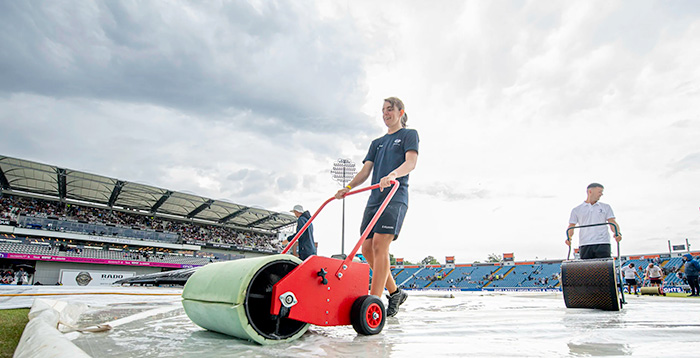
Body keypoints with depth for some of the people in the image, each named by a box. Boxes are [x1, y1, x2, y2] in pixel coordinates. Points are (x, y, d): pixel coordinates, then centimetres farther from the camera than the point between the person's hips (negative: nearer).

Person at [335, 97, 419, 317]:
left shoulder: (409, 134, 10)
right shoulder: (377, 143, 27)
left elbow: (411, 162, -8)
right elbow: (366, 170, 16)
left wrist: (393, 175, -29)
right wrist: (348, 187, -2)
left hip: (395, 198, -7)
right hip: (374, 198, 7)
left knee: (380, 245, -19)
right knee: (367, 249, 0)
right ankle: (395, 292, 15)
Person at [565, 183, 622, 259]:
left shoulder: (606, 207, 18)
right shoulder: (576, 210, 14)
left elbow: (612, 223, 9)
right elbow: (571, 226, 11)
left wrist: (618, 233, -12)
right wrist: (568, 237, -9)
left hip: (602, 244, 1)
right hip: (585, 245, 0)